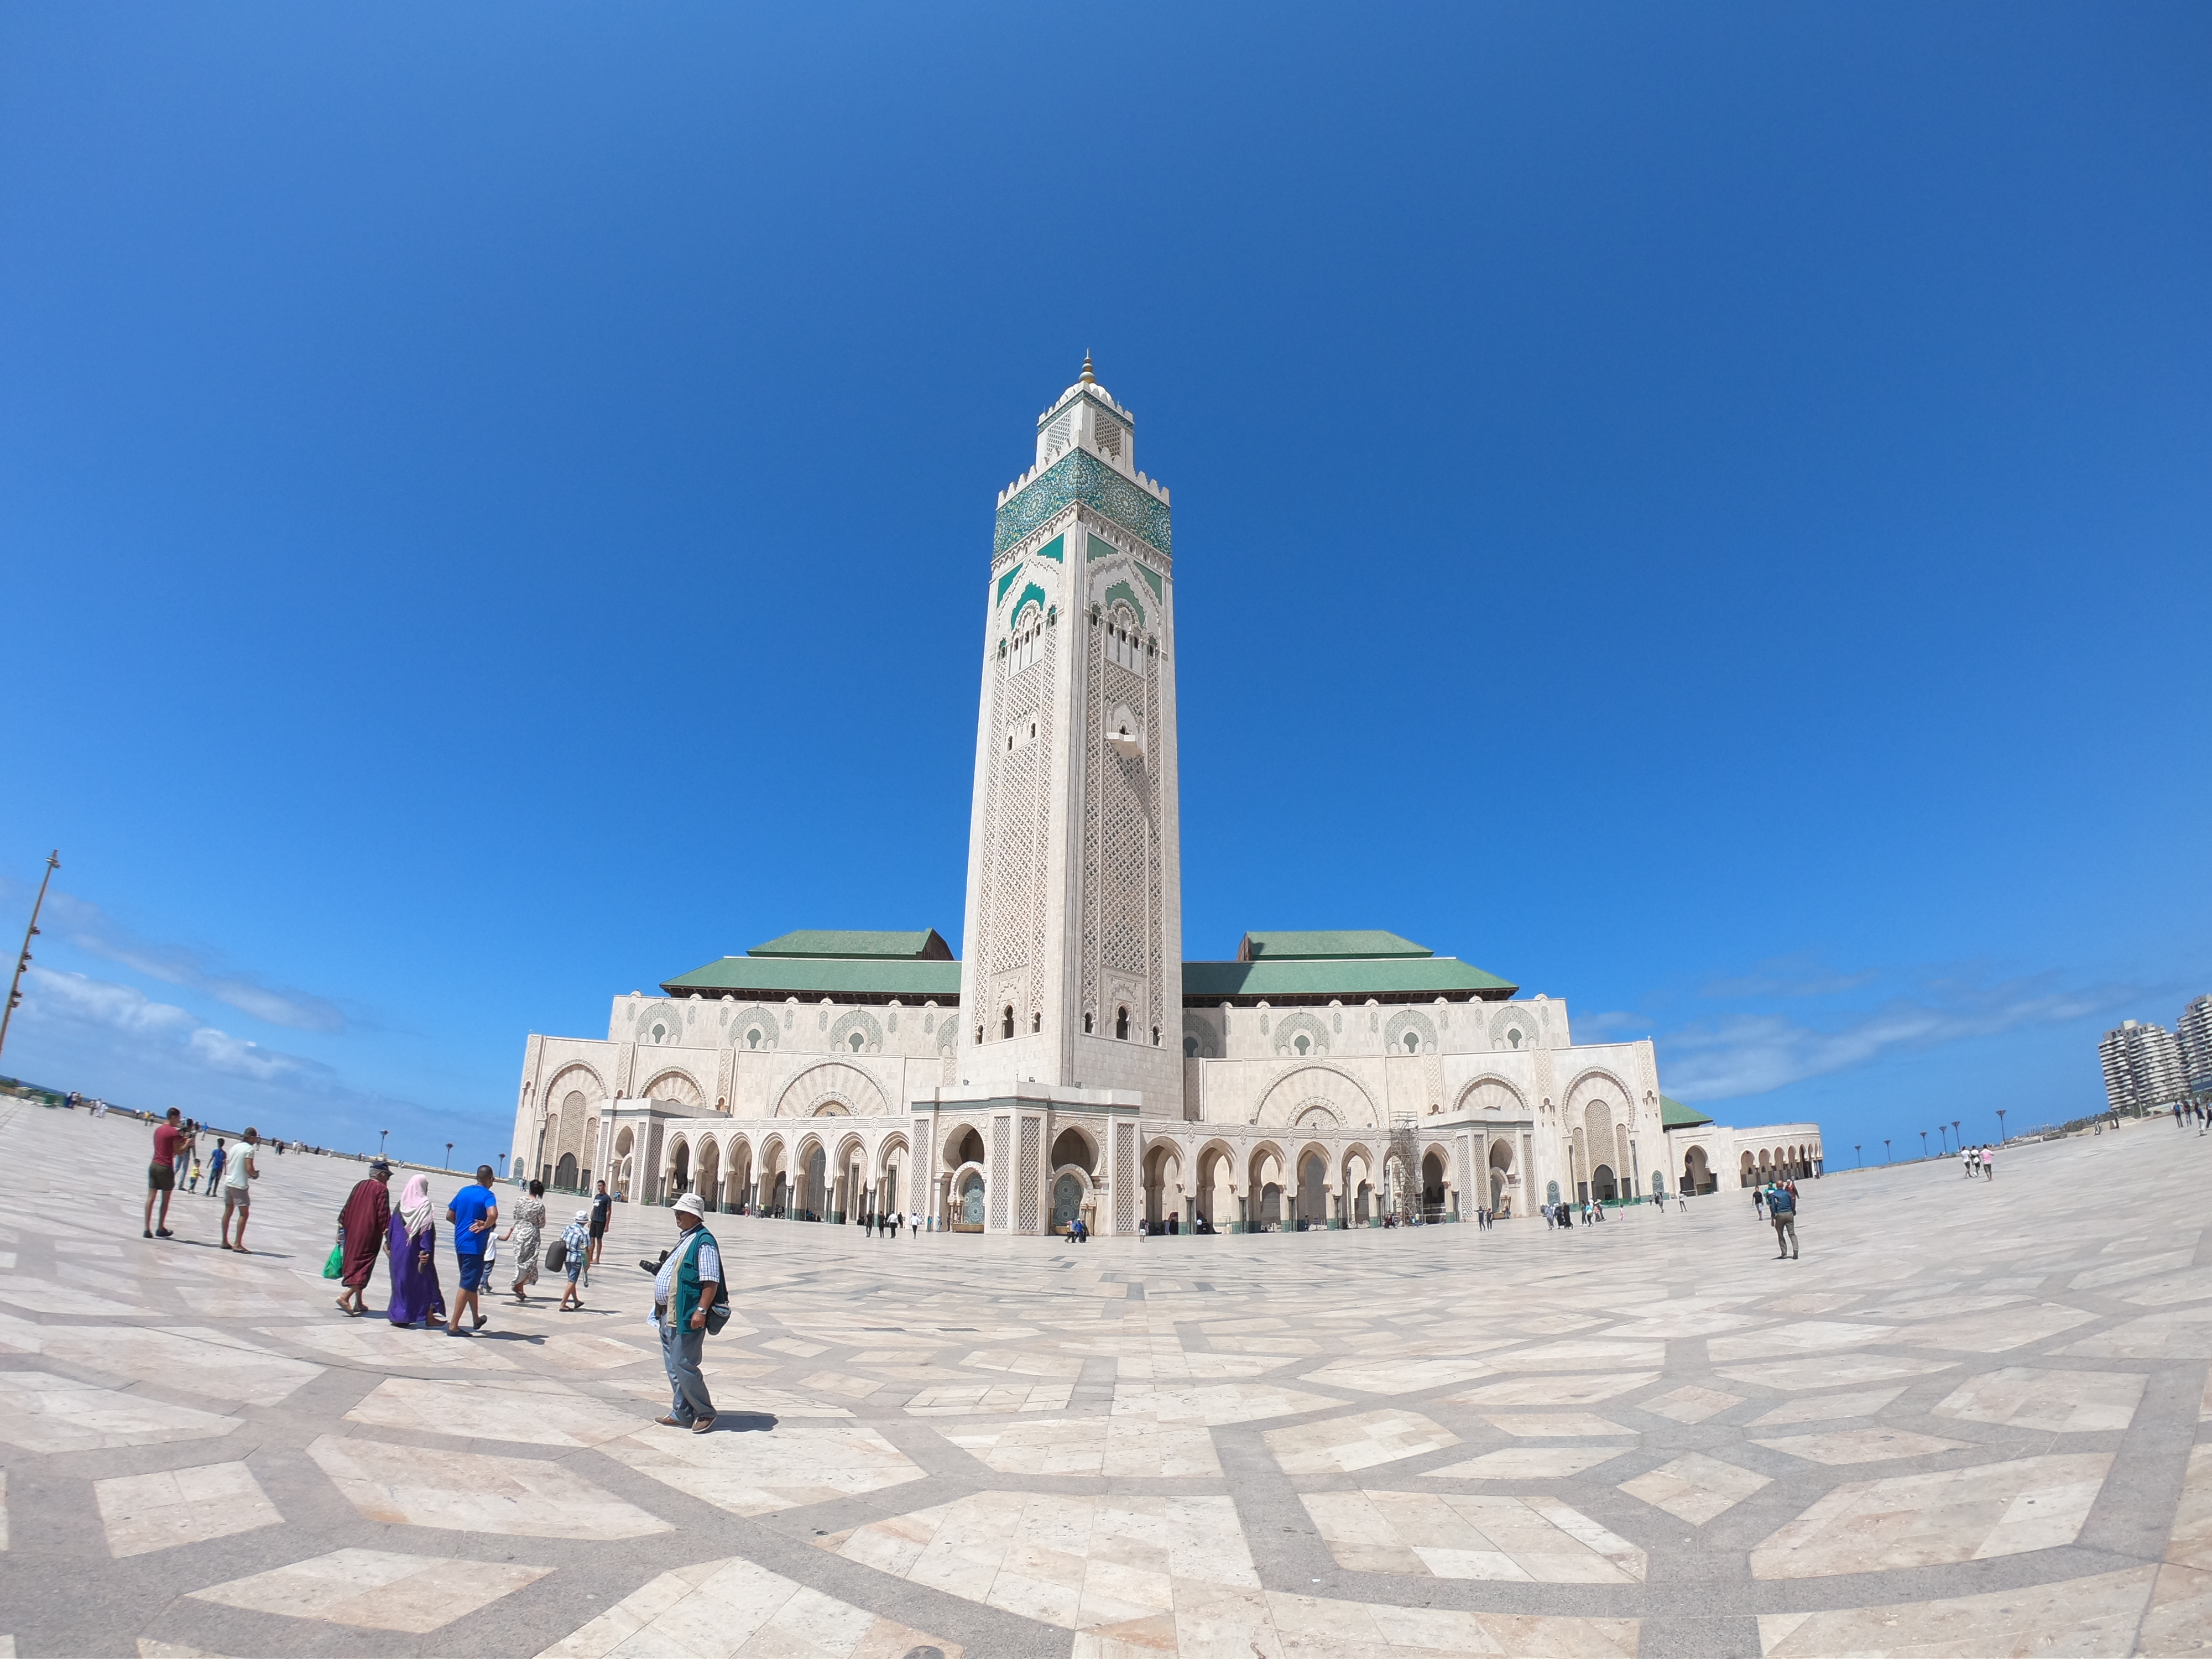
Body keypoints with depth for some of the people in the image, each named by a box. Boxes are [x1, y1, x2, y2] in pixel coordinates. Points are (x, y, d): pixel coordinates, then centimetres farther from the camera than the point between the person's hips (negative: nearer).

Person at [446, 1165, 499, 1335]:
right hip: (474, 1245, -8)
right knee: (467, 1285, -2)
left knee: (471, 1282, 20)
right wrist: (486, 1226, -14)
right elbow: (493, 1214, -32)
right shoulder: (488, 1195, -13)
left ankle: (476, 1319, 33)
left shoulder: (464, 1191, 9)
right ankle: (453, 1326, -1)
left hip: (460, 1243, 8)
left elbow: (450, 1216, 14)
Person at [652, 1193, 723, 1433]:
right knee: (673, 1367, 15)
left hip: (686, 1316, -10)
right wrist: (657, 1270, 16)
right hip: (668, 1314, 10)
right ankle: (681, 1413, 26)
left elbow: (711, 1281, -22)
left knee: (683, 1366, -5)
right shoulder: (684, 1239, 15)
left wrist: (701, 1310, -26)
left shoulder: (704, 1242, -16)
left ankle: (705, 1412, 9)